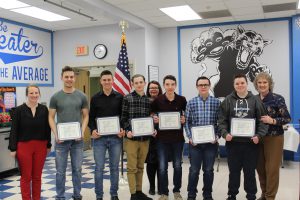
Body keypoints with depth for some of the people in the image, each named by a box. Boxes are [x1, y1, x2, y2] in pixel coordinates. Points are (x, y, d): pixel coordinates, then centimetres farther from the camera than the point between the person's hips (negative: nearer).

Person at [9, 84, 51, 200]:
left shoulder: (44, 109, 2)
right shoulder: (19, 110, -4)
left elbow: (47, 128, 7)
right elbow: (14, 130, -5)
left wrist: (48, 145, 8)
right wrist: (13, 148, -8)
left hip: (40, 146, 2)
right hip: (24, 146, -2)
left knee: (37, 176, 10)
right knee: (26, 177, 5)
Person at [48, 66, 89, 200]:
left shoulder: (81, 96, 2)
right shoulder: (56, 97, 0)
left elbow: (86, 116, 5)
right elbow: (51, 117, 1)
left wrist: (82, 132, -9)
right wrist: (55, 134, -11)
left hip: (77, 139, 1)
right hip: (61, 139, -1)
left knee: (77, 169, 10)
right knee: (60, 170, 7)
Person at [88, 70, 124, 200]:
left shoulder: (119, 97, 4)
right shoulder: (95, 98, 4)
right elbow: (91, 117, 5)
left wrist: (123, 130, -10)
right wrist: (92, 130, -12)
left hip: (116, 137, 1)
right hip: (99, 137, 0)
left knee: (114, 167, 10)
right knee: (99, 168, 4)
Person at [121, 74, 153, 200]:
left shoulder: (148, 100, 9)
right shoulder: (127, 98, -3)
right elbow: (123, 118, -4)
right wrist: (127, 130, -16)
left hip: (145, 138, 4)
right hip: (131, 138, -4)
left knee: (140, 167, 14)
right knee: (132, 167, 2)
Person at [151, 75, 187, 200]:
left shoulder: (182, 100, -2)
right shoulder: (157, 100, -3)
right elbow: (152, 115, 9)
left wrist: (185, 119, -9)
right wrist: (154, 119, -12)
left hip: (178, 137, 1)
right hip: (162, 137, 0)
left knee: (177, 165, 11)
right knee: (162, 167, 3)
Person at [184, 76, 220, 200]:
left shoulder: (216, 102, 1)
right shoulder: (191, 103, 1)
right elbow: (187, 122, 2)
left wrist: (217, 136, -9)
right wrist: (190, 137, -7)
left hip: (211, 142, 0)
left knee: (209, 170, 10)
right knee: (194, 170, 6)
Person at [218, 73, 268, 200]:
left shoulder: (255, 100, 2)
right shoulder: (228, 101, 3)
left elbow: (262, 120, 0)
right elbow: (222, 120, 0)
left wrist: (259, 135, -13)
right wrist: (225, 133, -15)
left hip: (251, 142, 0)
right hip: (233, 142, 1)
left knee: (250, 172, 10)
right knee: (233, 171, 12)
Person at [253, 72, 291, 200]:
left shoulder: (278, 99, -9)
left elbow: (287, 118, -8)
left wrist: (273, 121, -23)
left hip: (274, 138, -4)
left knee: (272, 168, 3)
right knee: (260, 167, 12)